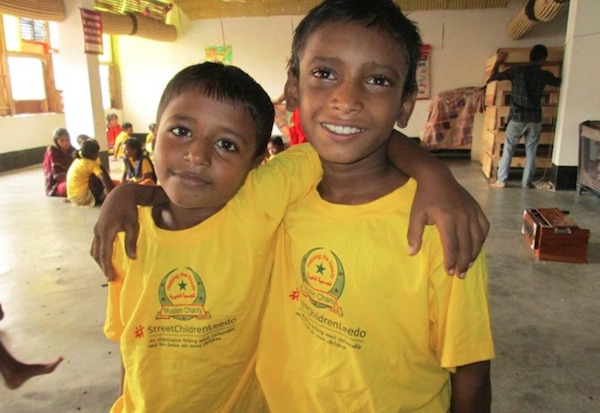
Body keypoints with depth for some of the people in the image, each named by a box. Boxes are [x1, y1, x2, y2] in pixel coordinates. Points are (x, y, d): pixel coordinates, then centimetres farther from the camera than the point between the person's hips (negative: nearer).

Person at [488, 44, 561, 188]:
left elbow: (492, 77, 2)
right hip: (535, 119, 1)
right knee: (531, 152, 10)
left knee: (508, 150, 7)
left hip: (517, 118, -1)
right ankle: (526, 182, 15)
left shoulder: (517, 70, -6)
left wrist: (498, 62, 17)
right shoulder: (545, 75, -1)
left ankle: (501, 181, 5)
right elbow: (559, 82, 20)